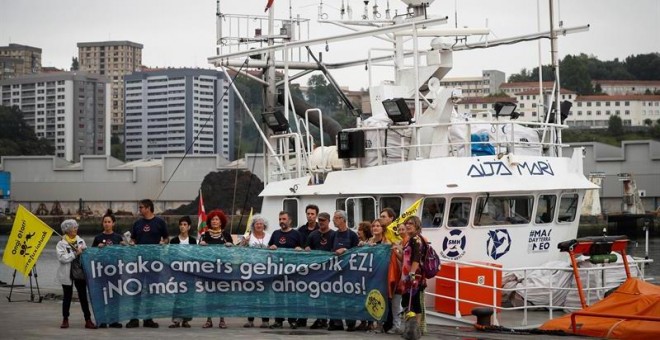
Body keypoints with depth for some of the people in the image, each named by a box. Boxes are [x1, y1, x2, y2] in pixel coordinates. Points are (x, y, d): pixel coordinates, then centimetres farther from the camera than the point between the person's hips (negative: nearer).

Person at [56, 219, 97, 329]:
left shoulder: (81, 241, 8)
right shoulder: (61, 244, -5)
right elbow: (62, 258, -18)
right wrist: (75, 253, -19)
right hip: (67, 274, -3)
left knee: (83, 296, 1)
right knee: (67, 296, 7)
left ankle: (88, 320, 3)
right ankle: (65, 320, 19)